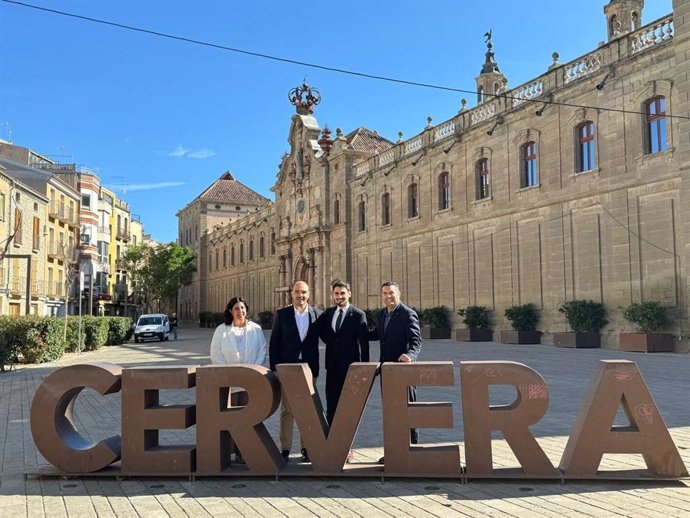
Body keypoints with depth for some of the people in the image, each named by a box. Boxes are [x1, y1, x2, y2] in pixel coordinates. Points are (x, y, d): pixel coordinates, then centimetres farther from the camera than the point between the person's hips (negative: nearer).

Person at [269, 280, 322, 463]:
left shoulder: (318, 314, 2)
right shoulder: (281, 314, 0)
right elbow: (274, 344, 1)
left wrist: (315, 369, -2)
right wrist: (275, 369, -3)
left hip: (309, 369, 1)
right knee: (286, 410, 3)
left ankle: (306, 447, 17)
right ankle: (285, 448, 11)